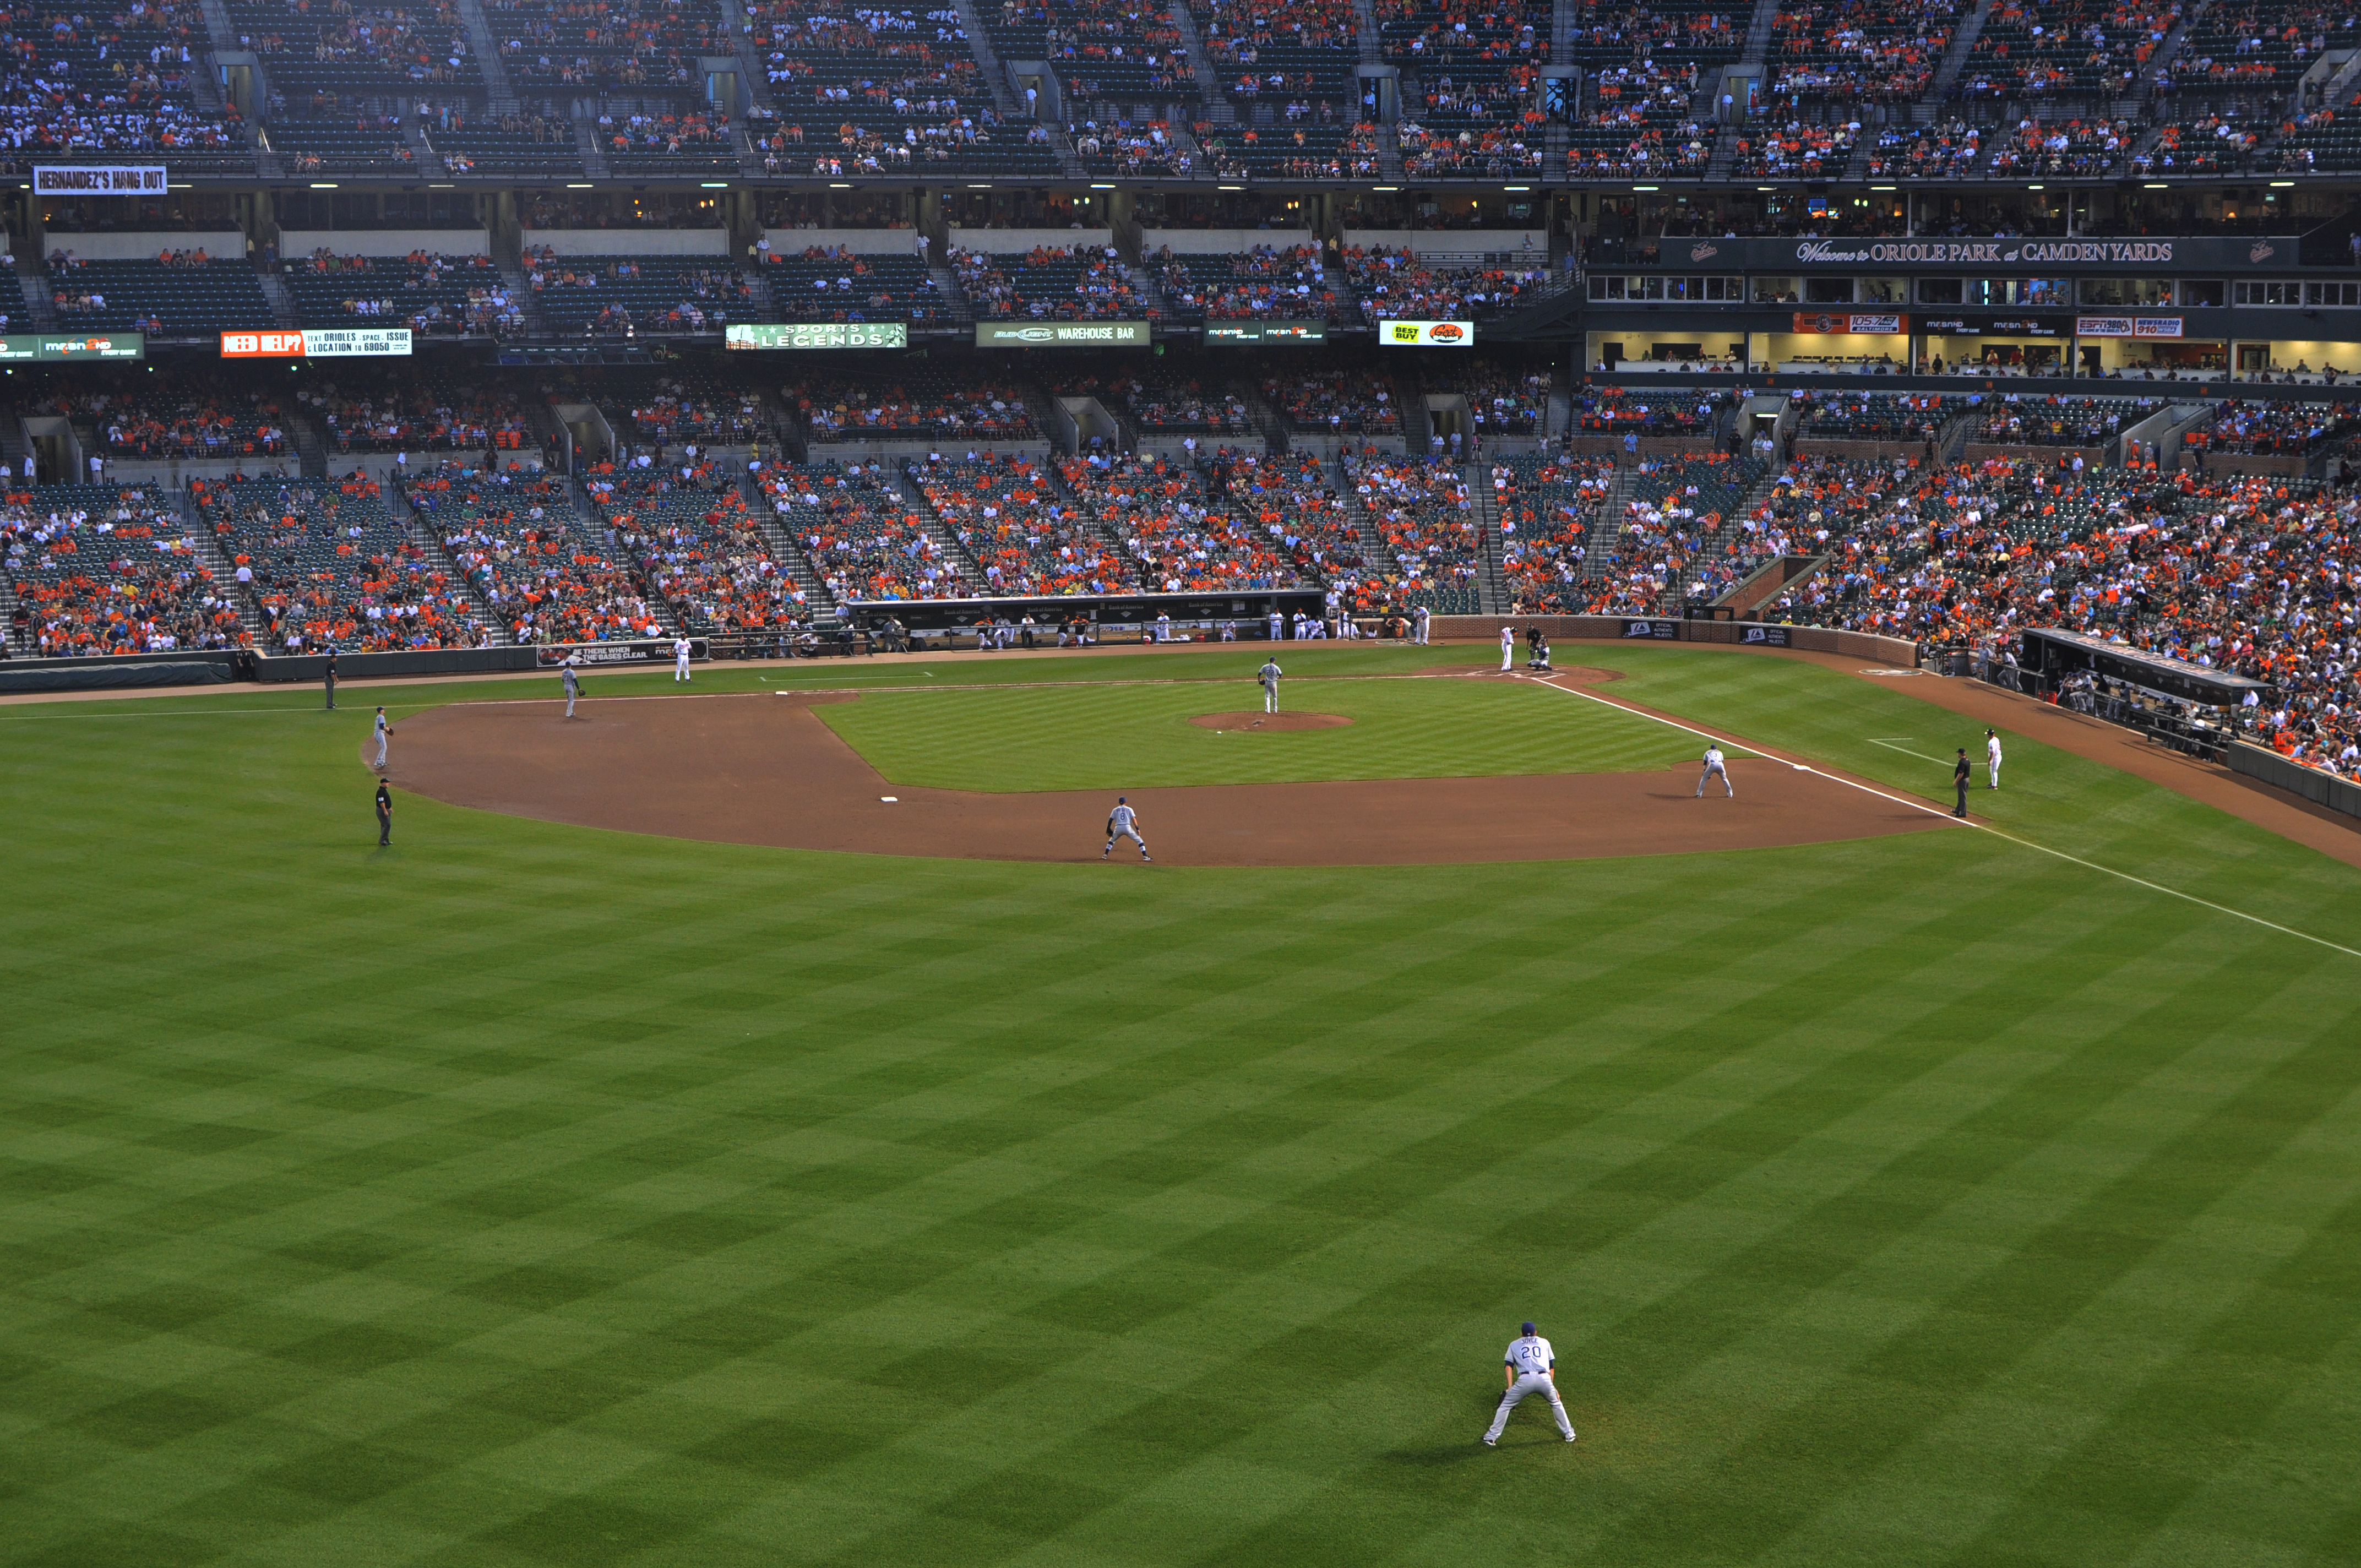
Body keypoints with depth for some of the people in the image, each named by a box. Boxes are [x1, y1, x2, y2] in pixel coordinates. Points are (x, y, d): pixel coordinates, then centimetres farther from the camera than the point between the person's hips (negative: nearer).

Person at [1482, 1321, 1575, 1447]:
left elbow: (1509, 1366, 12)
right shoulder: (1544, 1342, 28)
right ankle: (1569, 1434, 32)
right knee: (1556, 1404, 28)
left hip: (1525, 1380, -1)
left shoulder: (1514, 1344, 25)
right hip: (1545, 1379, 1)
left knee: (1505, 1406, 13)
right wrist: (1552, 1387, 26)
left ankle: (1491, 1437, 10)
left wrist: (1510, 1387, 5)